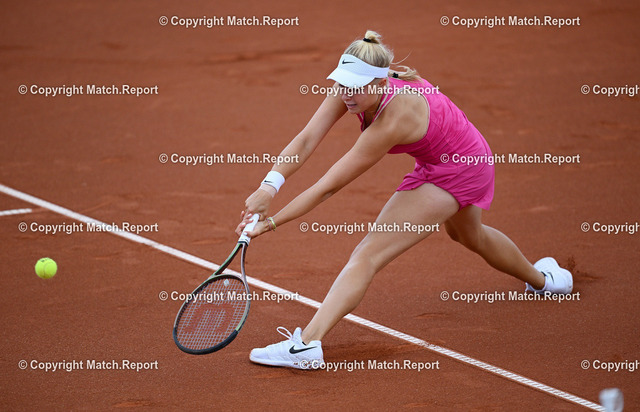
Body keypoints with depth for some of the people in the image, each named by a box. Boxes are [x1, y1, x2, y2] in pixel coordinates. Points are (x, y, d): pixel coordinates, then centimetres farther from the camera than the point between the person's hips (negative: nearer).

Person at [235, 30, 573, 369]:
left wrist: (272, 221, -34)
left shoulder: (394, 119, -39)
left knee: (368, 254, -21)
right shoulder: (351, 89, -19)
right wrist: (270, 185, -40)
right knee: (469, 236, 40)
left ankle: (307, 344, -32)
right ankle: (541, 278, 66)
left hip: (457, 171, -10)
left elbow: (328, 187, -36)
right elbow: (306, 140, -23)